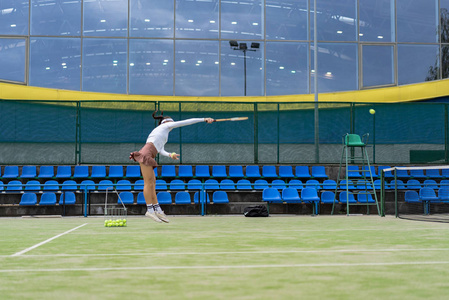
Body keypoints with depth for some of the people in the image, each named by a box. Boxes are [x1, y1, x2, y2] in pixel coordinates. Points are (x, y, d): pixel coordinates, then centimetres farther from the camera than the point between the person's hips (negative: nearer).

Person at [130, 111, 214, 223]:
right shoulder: (166, 125, 10)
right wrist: (204, 119, 11)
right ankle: (149, 210, -11)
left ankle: (157, 209, 8)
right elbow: (187, 122, 8)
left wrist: (170, 155, 1)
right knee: (148, 182, -10)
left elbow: (161, 150, 18)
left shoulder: (161, 137, 32)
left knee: (152, 183, 7)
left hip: (148, 157, 9)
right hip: (146, 154, -9)